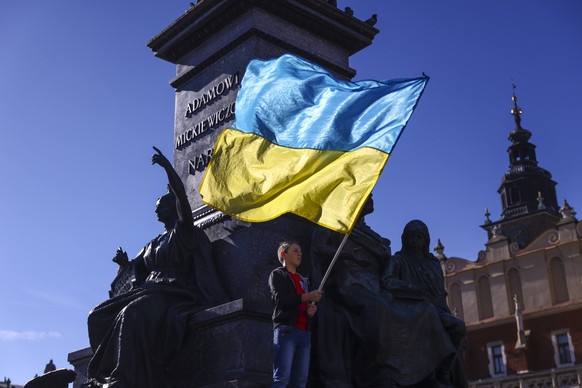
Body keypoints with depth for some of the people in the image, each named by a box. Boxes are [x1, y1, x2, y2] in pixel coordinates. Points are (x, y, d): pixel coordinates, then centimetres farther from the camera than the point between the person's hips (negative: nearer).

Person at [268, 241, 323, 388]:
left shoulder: (303, 280, 28)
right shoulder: (277, 274, 8)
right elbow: (281, 299, -9)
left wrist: (311, 310, 6)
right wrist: (308, 296, -9)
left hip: (304, 332, 7)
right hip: (286, 329, -7)